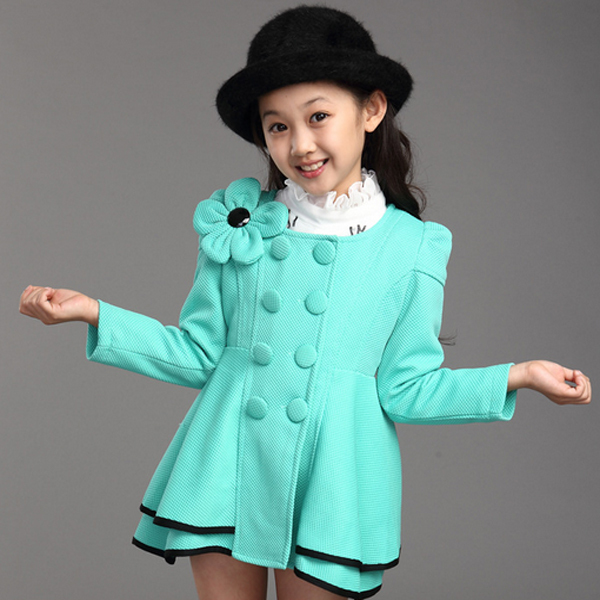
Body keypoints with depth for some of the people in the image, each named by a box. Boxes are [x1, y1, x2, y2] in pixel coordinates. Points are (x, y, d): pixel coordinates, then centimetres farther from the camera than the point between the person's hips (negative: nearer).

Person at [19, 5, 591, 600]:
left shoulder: (410, 247, 0)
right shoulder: (238, 224, 3)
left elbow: (404, 389, 1)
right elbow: (199, 353, 5)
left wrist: (517, 375, -6)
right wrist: (95, 314, -1)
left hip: (330, 479, -1)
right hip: (228, 465, 1)